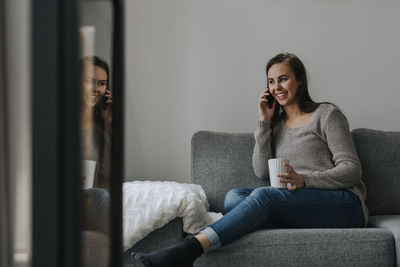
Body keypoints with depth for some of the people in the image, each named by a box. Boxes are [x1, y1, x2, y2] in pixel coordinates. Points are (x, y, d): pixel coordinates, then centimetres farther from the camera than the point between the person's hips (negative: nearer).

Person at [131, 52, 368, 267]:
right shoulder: (277, 124, 20)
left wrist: (304, 180, -20)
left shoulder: (327, 115, 4)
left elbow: (351, 169, -3)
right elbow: (262, 171, 8)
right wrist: (264, 122, 2)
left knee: (264, 196, -33)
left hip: (344, 204, -5)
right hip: (300, 204, 5)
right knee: (234, 197, -19)